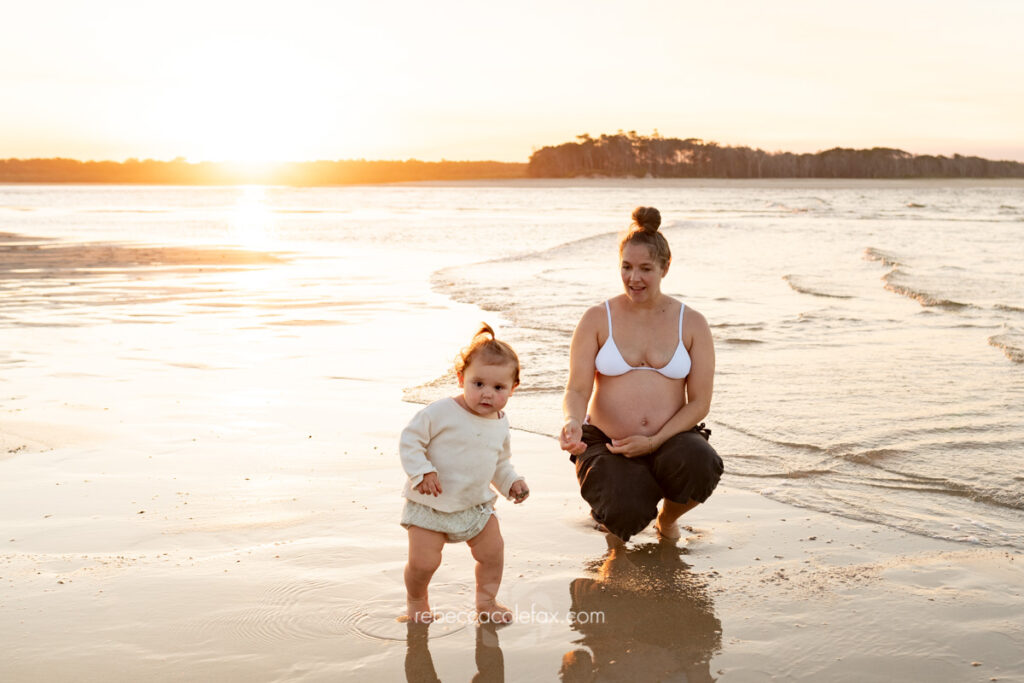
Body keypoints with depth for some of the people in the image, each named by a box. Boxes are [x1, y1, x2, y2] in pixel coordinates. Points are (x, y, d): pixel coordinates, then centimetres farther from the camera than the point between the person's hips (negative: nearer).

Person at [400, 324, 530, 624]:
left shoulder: (500, 424, 3)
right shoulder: (441, 412, -18)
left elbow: (501, 461, 19)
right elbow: (410, 439, -15)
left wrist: (511, 482, 3)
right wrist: (422, 472, -25)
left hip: (476, 505, 5)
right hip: (429, 505, -5)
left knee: (492, 551, 4)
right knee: (423, 562, -8)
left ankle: (486, 599, 29)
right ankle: (416, 601, 23)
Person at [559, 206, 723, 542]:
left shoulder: (692, 324, 2)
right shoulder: (597, 319, 1)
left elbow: (699, 402, -1)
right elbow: (577, 389, -4)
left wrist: (653, 442, -15)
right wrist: (572, 421, -28)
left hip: (670, 439, 1)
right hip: (606, 442, -1)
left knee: (699, 465, -35)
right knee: (626, 518, -30)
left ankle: (668, 518, 2)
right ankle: (610, 502, 12)